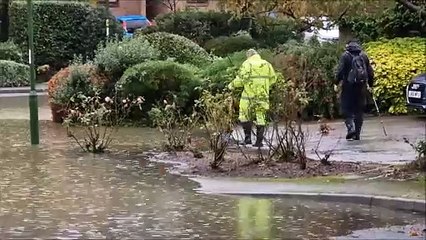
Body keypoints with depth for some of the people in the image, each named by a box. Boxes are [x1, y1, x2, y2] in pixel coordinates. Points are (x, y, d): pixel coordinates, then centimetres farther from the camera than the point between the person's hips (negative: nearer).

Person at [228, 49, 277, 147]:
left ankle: (248, 138, 5)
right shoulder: (266, 64, 7)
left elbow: (240, 79, -13)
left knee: (245, 116, 10)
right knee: (260, 118, 7)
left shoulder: (247, 64, -6)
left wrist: (232, 85, 3)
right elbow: (273, 78, 10)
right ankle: (259, 141, 6)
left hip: (249, 95, -4)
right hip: (263, 95, 4)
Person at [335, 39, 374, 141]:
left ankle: (351, 127, -18)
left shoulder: (345, 56, -3)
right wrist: (370, 85, 19)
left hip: (348, 86, -3)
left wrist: (336, 83, -1)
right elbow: (370, 72, 10)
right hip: (361, 86, 4)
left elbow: (340, 71, -10)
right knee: (359, 110, 9)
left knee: (346, 109, 4)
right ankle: (357, 134, 9)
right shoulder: (364, 56, 9)